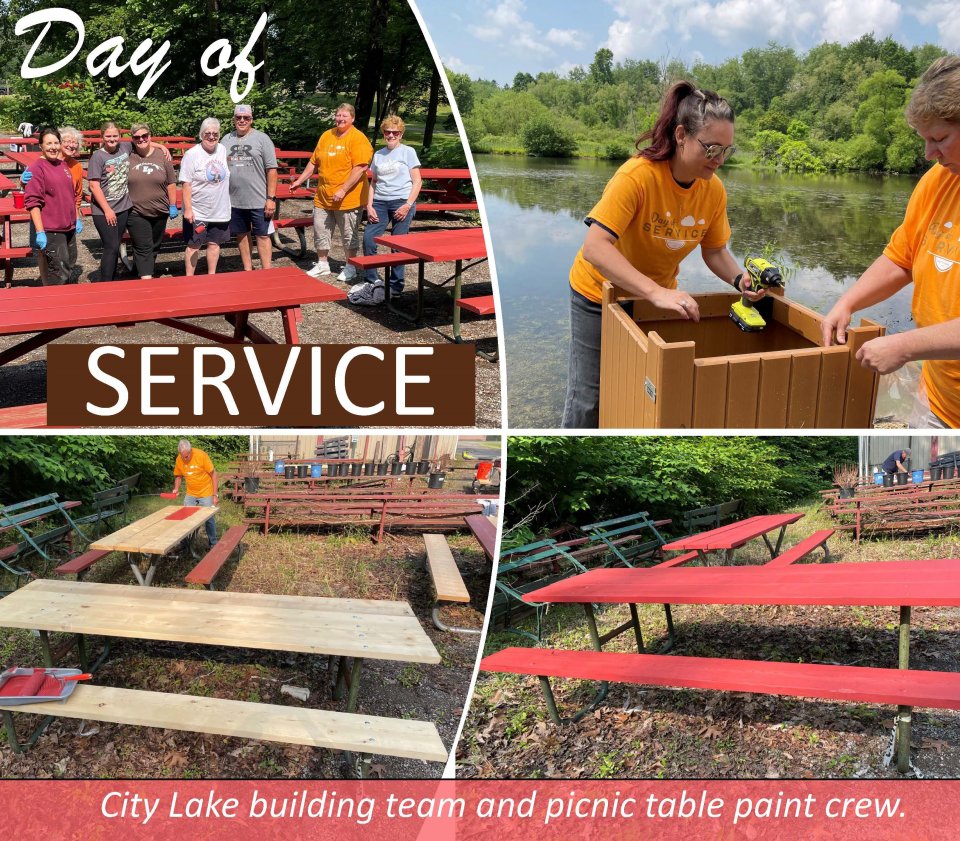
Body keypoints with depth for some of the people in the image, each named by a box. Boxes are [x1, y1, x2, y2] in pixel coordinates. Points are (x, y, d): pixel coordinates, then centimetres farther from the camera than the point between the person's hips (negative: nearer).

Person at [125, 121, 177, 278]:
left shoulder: (162, 156, 1)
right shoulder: (128, 157, -4)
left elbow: (171, 183, 5)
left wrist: (173, 205, 4)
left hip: (160, 212, 3)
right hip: (136, 213, -3)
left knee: (155, 246, 16)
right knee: (143, 248, -8)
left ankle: (148, 272, 33)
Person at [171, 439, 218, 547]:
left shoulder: (201, 455, -20)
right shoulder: (179, 459, -7)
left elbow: (213, 474, -14)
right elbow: (178, 476, 10)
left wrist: (214, 494, -15)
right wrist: (176, 489, -9)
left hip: (206, 493, -4)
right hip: (190, 494, 4)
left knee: (209, 519, 1)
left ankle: (213, 544, 15)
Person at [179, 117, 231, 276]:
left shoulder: (223, 150, 4)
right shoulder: (192, 154, -12)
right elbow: (186, 184, -13)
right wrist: (188, 209, -17)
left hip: (220, 211, 5)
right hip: (197, 212, -5)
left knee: (214, 243, 12)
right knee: (194, 246, 4)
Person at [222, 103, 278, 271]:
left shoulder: (262, 139, -1)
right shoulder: (226, 140, 10)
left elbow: (272, 170, -5)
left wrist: (271, 198, -11)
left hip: (259, 201, -4)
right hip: (234, 200, 4)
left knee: (262, 235, 0)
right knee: (241, 236, 11)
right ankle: (247, 272, 22)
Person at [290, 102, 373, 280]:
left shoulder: (358, 138, -10)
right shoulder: (326, 136, 11)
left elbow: (360, 168, -19)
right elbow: (314, 162, 17)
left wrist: (343, 190, -23)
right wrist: (299, 181, 13)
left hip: (348, 198, -6)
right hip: (323, 197, 6)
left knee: (349, 235, 5)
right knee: (320, 232, 12)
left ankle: (351, 267, 20)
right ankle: (322, 264, 27)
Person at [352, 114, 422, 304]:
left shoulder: (408, 152, 3)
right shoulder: (378, 155, 15)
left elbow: (417, 181, -1)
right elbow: (373, 182, 17)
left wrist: (408, 205, -11)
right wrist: (369, 206, 3)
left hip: (401, 202, -4)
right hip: (380, 202, 4)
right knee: (368, 238, -9)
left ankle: (396, 285, 9)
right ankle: (372, 280, 1)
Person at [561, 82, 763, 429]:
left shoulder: (714, 191, -12)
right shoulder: (638, 175, -30)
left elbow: (715, 251, 1)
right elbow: (595, 247, -39)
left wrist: (738, 278, -21)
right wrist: (657, 293, -47)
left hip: (659, 294, 5)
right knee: (589, 398, 3)